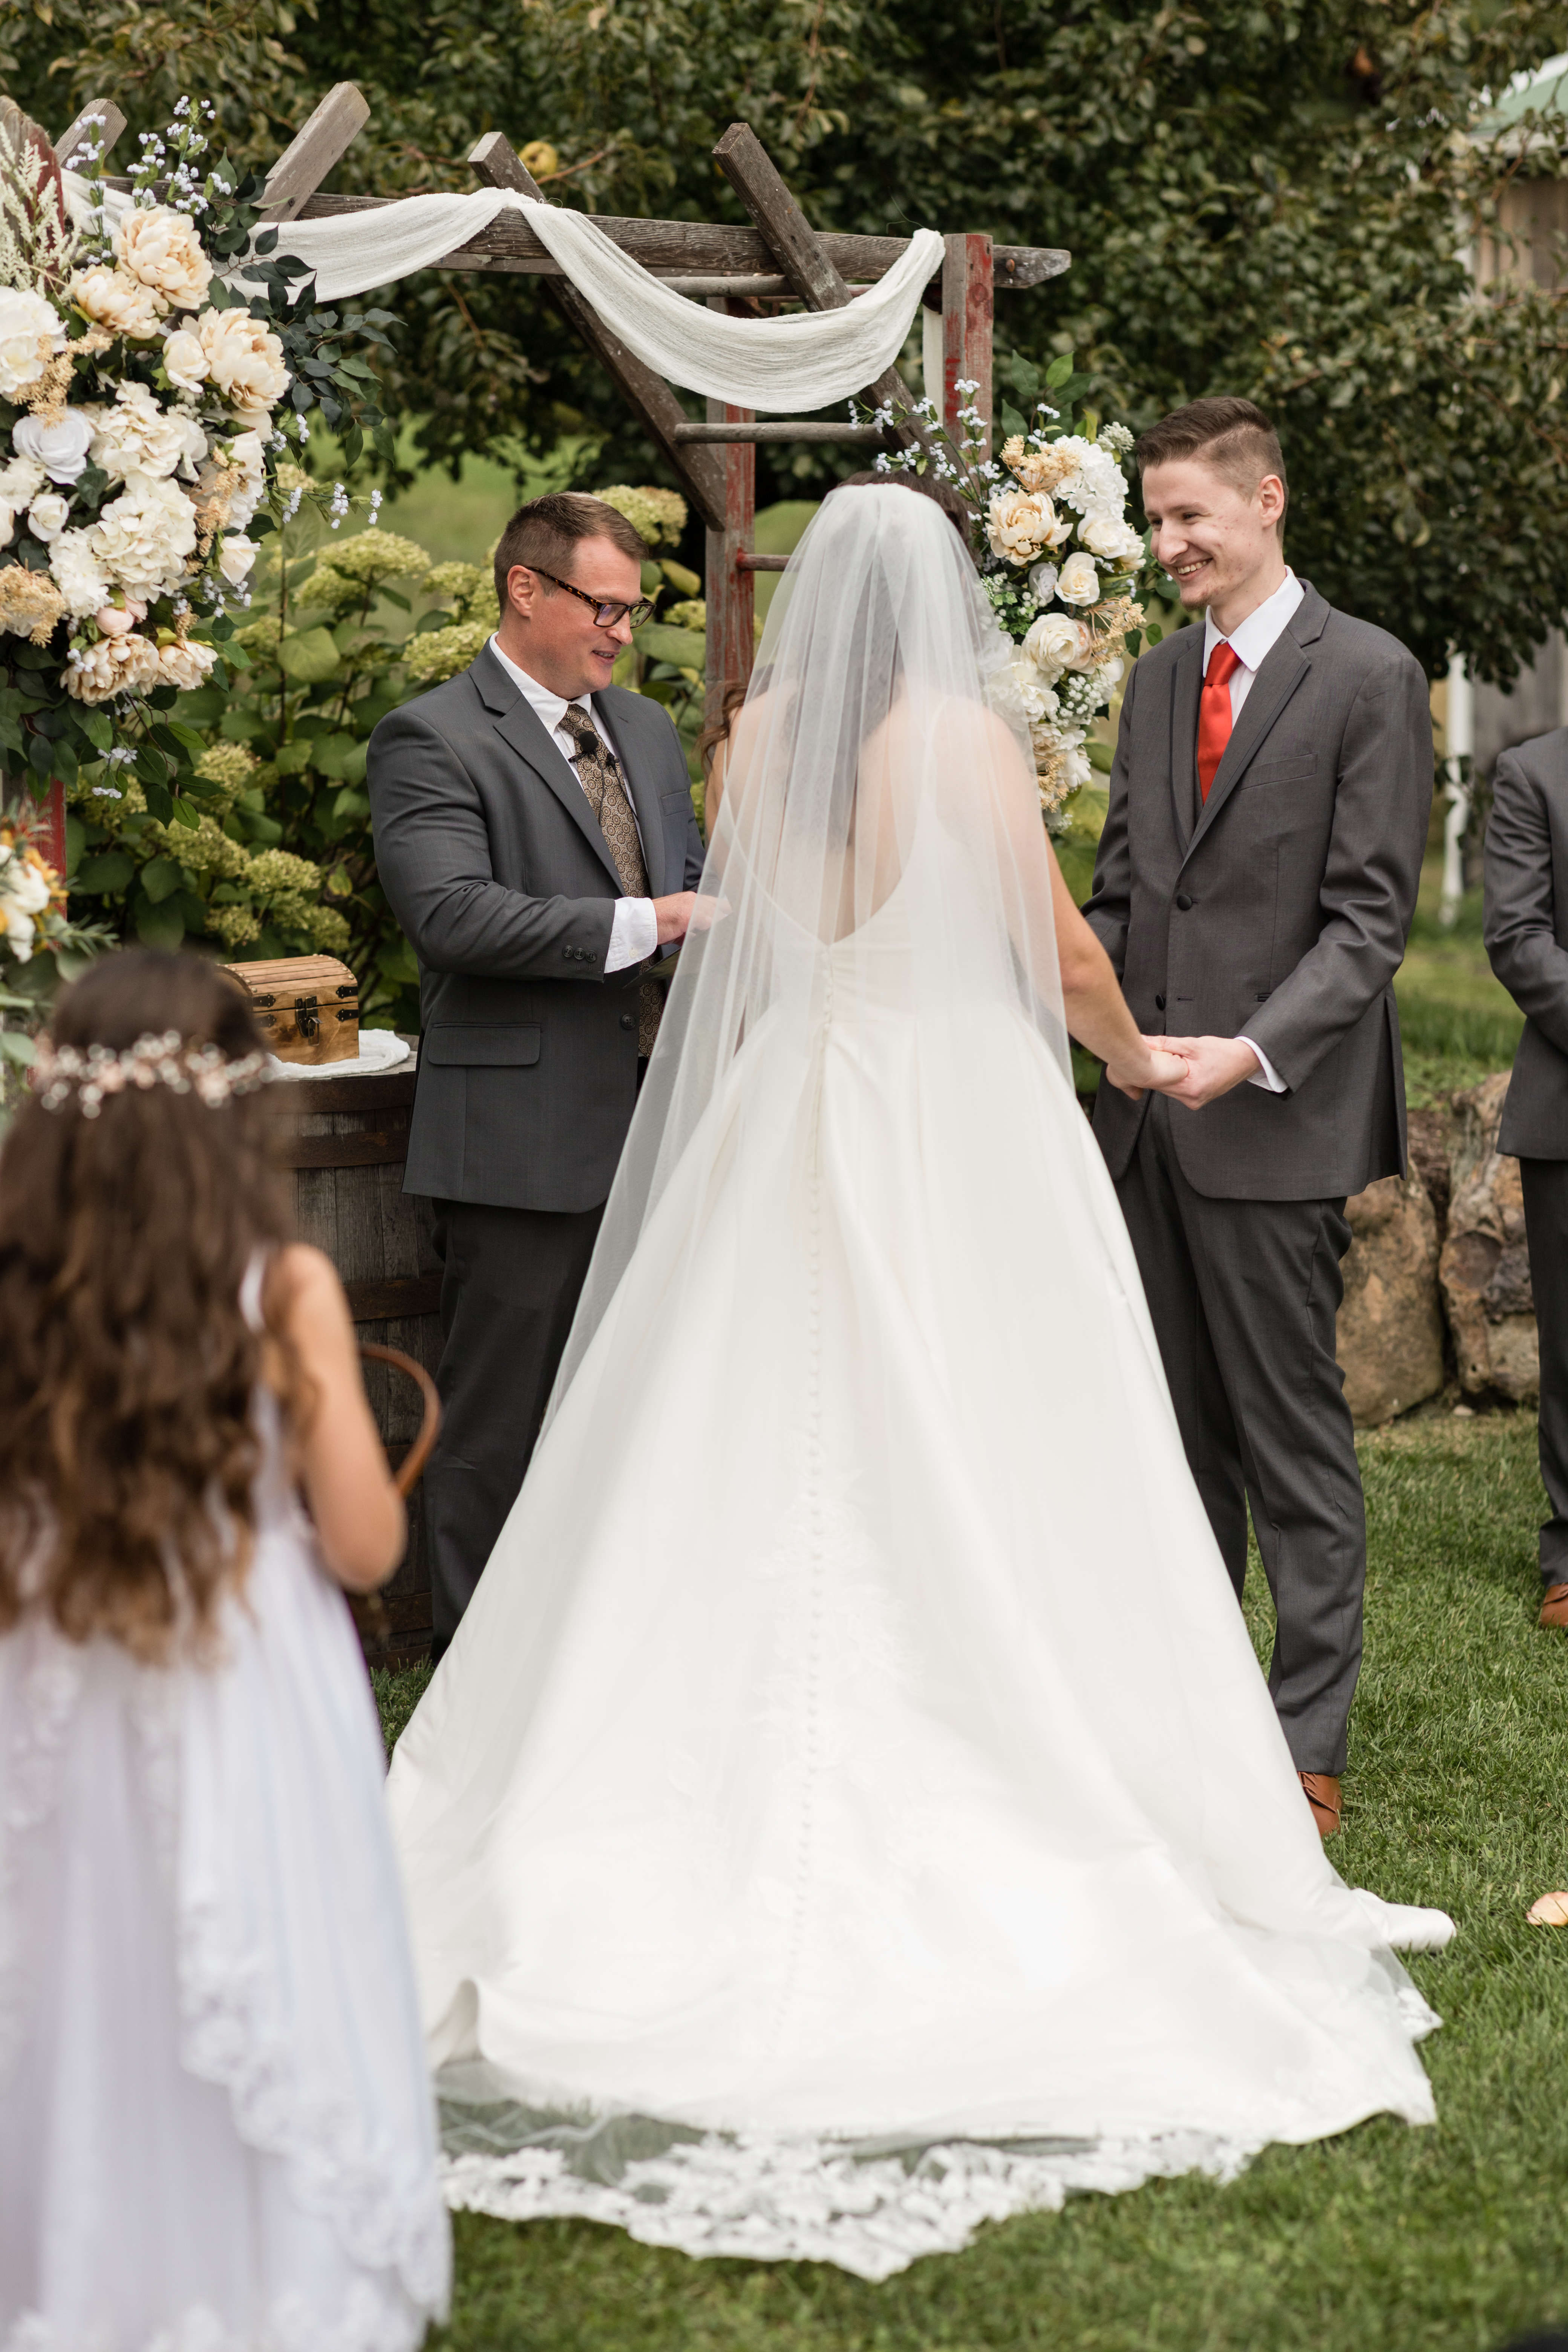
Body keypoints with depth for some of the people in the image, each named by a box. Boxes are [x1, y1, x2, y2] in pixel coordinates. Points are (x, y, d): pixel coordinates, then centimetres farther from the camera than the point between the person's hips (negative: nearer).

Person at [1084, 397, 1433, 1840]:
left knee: (1293, 1436, -2)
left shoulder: (1369, 678, -5)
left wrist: (1255, 1050, -22)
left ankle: (1308, 1747, 6)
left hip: (1279, 1119, -6)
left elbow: (1370, 914, -10)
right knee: (1179, 1434, 12)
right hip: (1153, 1114, 7)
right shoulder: (1156, 681, 15)